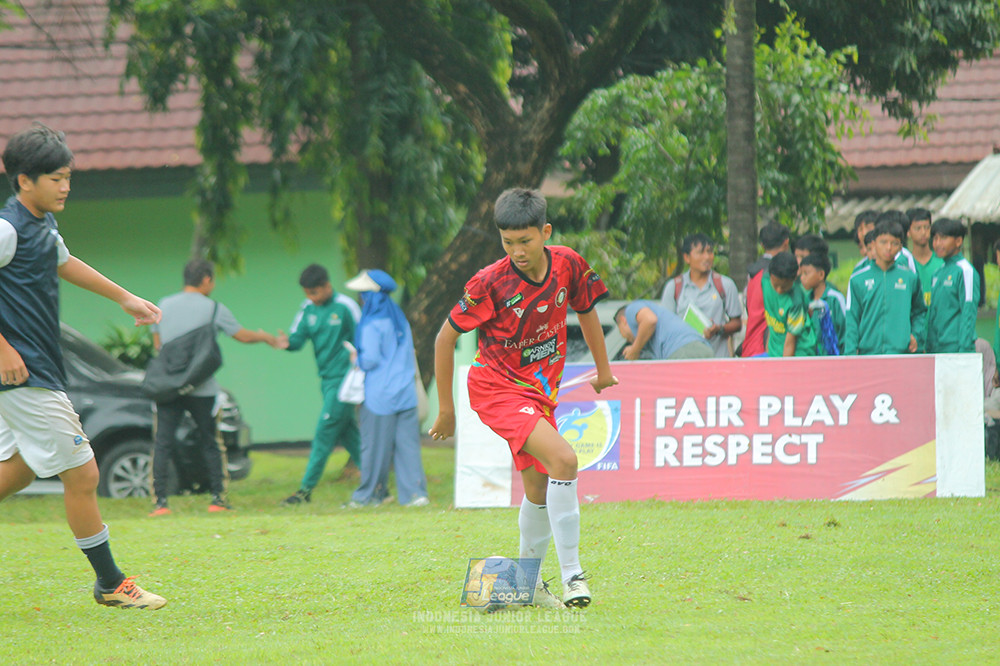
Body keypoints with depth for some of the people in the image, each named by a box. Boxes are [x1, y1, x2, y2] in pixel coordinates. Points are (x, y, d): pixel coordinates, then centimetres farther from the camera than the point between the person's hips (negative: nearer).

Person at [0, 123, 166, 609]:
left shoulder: (42, 224, 13)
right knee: (81, 473, -5)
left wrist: (125, 299, 41)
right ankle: (110, 584, 4)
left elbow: (63, 263, 33)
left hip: (39, 371, 10)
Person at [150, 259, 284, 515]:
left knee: (162, 444, 0)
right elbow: (243, 335, 10)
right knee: (210, 444, 11)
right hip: (201, 388, -2)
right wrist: (266, 337, 29)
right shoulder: (213, 309, 0)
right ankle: (218, 499, 11)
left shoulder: (163, 306, 8)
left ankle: (160, 502, -9)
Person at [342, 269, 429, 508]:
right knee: (407, 443, 4)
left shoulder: (372, 325, -11)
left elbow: (371, 359, -16)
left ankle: (369, 495, 10)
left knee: (375, 445, 2)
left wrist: (356, 359, 3)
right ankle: (415, 492, -4)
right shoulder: (400, 320, 12)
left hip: (380, 396, -7)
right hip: (406, 394, 7)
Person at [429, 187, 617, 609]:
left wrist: (603, 370, 23)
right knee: (563, 459, -26)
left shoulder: (568, 266, -8)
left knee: (539, 487, 15)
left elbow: (586, 311, 13)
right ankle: (572, 574, -23)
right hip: (497, 388, -6)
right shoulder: (490, 283, -21)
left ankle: (528, 583, 34)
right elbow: (446, 338, -10)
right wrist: (446, 408, -6)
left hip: (541, 391, 6)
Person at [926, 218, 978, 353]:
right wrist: (928, 348, 15)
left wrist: (964, 349, -17)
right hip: (935, 350, 7)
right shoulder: (937, 274, 18)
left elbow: (969, 315, -12)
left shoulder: (965, 271, -7)